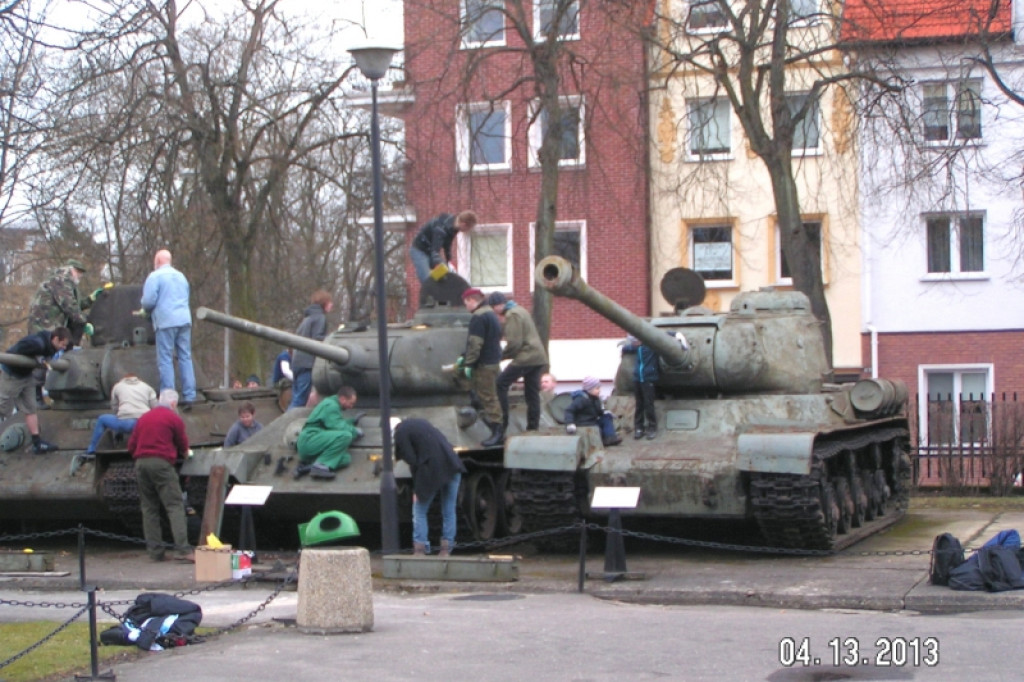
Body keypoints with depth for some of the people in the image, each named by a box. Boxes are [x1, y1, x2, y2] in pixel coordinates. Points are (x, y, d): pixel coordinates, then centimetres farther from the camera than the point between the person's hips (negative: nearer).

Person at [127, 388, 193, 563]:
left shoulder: (143, 418, 17)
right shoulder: (173, 418, 3)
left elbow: (131, 446, 15)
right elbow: (183, 447, 8)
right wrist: (183, 453, 30)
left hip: (140, 463, 5)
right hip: (161, 463, -5)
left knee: (149, 508, 9)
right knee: (175, 506, -7)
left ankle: (155, 551, 5)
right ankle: (182, 549, -17)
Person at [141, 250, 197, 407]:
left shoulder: (155, 277, -3)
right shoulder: (181, 276, 19)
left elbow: (148, 301, -11)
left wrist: (148, 311, 11)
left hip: (166, 322, -6)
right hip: (184, 320, 6)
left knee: (165, 360, -3)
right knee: (185, 357, 6)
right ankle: (189, 396, 3)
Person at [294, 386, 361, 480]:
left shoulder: (334, 405, 23)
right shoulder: (330, 405, -9)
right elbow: (337, 427, -16)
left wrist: (353, 420, 28)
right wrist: (354, 431, 0)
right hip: (309, 440, -10)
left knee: (346, 459, -6)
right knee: (346, 436, -25)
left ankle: (307, 466, -9)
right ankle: (321, 465, -23)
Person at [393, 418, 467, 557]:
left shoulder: (400, 432, 0)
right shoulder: (420, 422, 22)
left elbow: (412, 461, -4)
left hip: (432, 471, -6)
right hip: (452, 466, 6)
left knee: (419, 511, 8)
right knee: (448, 511, 12)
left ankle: (420, 548, 4)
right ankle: (446, 549, 13)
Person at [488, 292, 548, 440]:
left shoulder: (512, 315, -10)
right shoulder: (520, 310, 22)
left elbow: (514, 343, -16)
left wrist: (501, 356, -5)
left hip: (525, 358, -10)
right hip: (539, 357, 10)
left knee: (500, 385, -7)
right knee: (532, 394, 10)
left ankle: (501, 426, -11)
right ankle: (533, 429, 10)